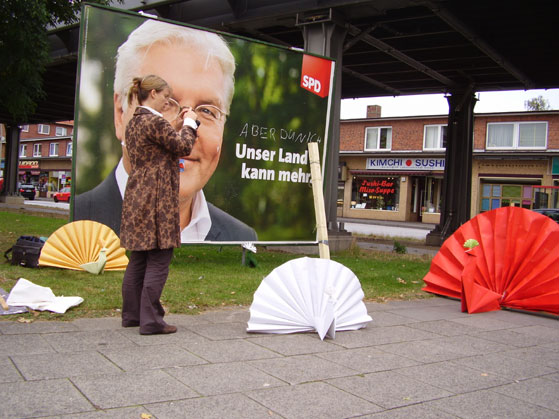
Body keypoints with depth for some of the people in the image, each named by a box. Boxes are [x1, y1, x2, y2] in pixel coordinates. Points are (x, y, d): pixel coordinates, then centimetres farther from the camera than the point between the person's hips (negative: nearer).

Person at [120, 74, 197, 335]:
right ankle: (151, 321, 0)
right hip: (157, 199, -10)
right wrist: (189, 123, 4)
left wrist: (175, 126, 18)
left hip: (136, 197, 10)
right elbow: (184, 147, -11)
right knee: (158, 261, -4)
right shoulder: (154, 121, -14)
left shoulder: (133, 122, 15)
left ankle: (131, 315, 25)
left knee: (138, 259, 15)